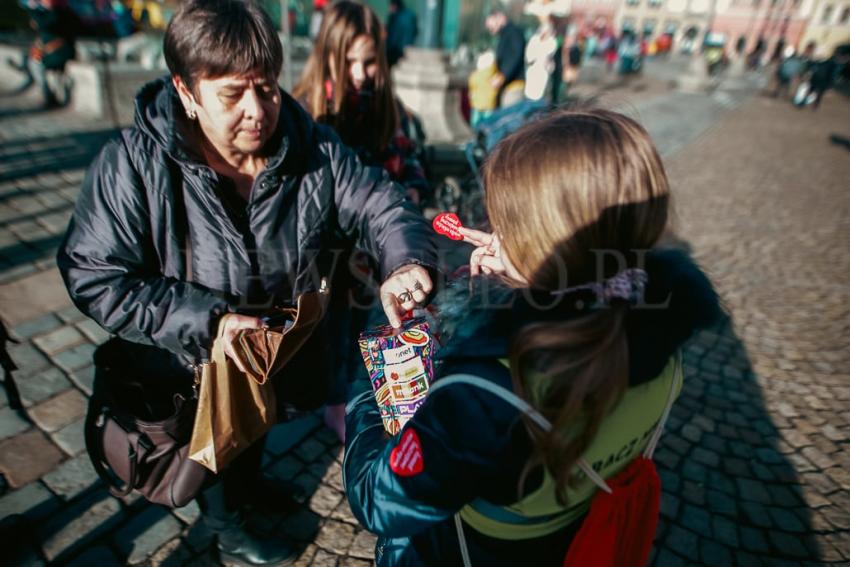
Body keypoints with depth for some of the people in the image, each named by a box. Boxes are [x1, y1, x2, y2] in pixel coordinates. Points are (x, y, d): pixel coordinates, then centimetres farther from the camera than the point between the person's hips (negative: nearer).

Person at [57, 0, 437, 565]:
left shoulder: (313, 147, -18)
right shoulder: (132, 165, -27)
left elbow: (379, 203, -15)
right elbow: (94, 276, -23)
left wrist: (405, 260, -37)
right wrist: (205, 322, -34)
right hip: (195, 371, -3)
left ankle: (249, 481, 72)